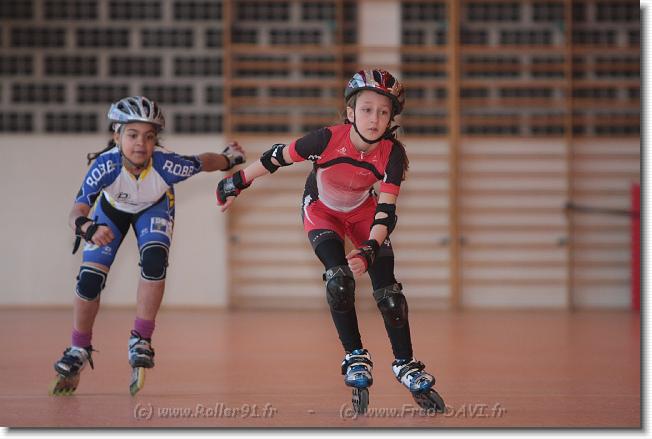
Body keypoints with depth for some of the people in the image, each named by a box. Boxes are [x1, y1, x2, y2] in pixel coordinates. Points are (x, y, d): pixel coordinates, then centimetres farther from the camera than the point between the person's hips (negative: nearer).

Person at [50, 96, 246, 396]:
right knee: (89, 277, -9)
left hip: (154, 208, 0)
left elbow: (204, 162, -18)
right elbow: (77, 213, -46)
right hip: (112, 208, 0)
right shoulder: (105, 165, -41)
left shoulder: (167, 165, -39)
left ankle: (140, 340, -12)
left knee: (154, 260, -27)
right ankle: (79, 351, 14)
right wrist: (88, 228, -68)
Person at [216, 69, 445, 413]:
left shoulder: (392, 153, -28)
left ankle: (405, 364, 8)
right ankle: (355, 357, -8)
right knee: (339, 277, -24)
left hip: (362, 210, 2)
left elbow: (386, 211, -28)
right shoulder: (329, 139, -34)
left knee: (386, 288, -8)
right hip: (321, 208, -2)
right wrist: (237, 183, -8)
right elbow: (277, 158, -19)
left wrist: (369, 250, -44)